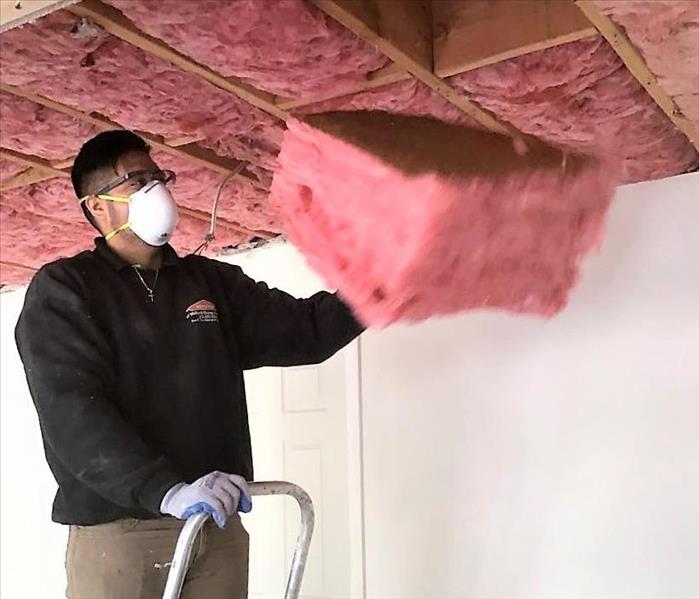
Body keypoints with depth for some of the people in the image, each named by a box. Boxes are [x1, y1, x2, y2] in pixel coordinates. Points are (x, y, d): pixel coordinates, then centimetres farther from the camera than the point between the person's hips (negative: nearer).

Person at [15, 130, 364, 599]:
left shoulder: (213, 282, 14)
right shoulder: (63, 289, -1)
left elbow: (302, 330, 7)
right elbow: (72, 410, -14)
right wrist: (167, 490, -26)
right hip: (115, 537, -4)